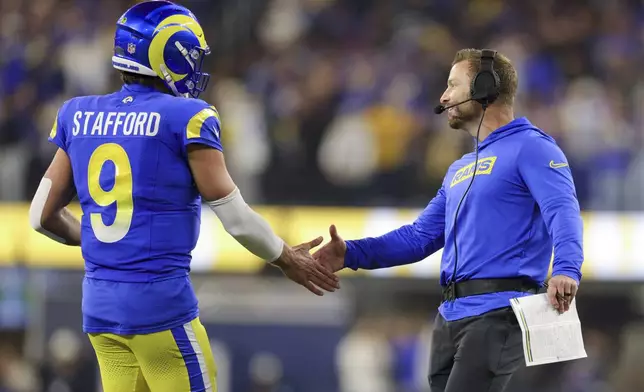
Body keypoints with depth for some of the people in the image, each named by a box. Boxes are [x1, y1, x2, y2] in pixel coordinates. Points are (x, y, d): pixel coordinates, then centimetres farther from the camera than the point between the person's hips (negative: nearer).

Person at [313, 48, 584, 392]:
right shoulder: (459, 170, 26)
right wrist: (351, 254, 10)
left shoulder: (529, 148, -2)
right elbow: (420, 236, 25)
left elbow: (562, 210, -17)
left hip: (497, 313, -9)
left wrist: (566, 270, -37)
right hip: (450, 314, 9)